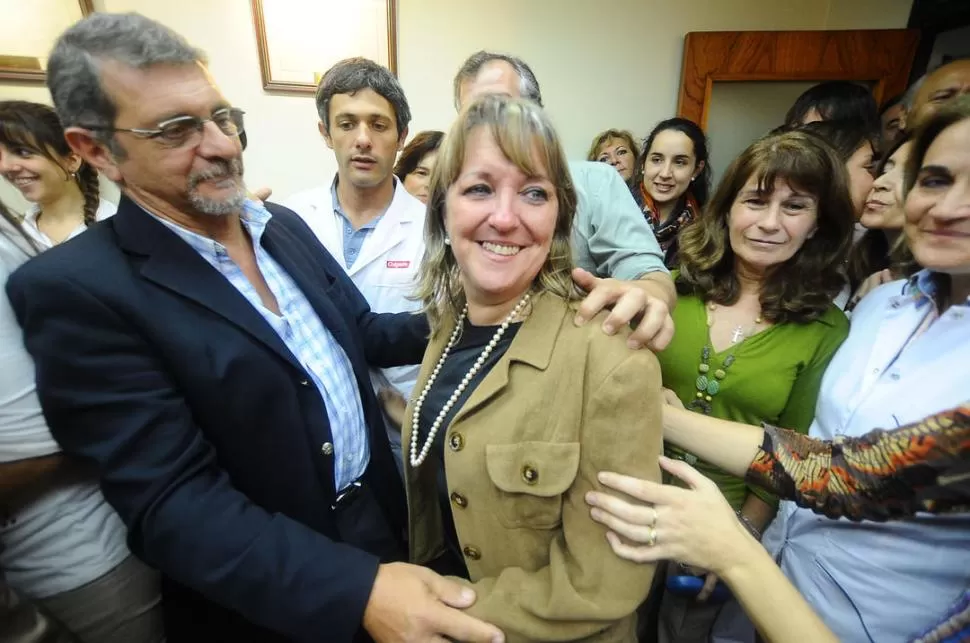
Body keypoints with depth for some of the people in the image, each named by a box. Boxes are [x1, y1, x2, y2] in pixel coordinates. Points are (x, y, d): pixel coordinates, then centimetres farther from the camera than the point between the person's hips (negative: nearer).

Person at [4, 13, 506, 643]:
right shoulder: (76, 289, -19)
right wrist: (360, 591, -32)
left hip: (377, 518, 6)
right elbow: (173, 503, -24)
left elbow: (360, 333, 8)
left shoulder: (284, 225, 0)